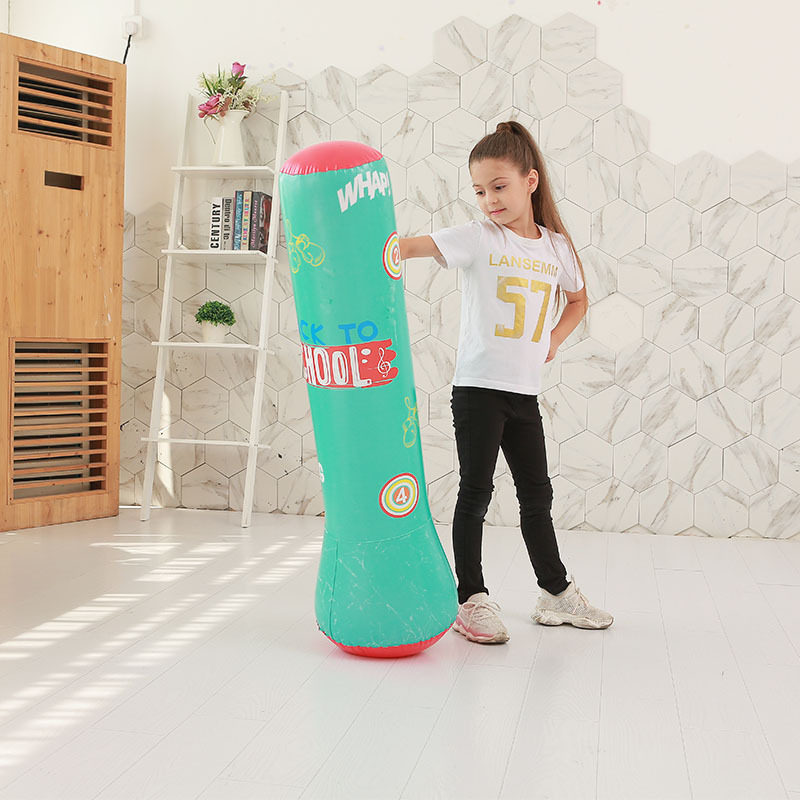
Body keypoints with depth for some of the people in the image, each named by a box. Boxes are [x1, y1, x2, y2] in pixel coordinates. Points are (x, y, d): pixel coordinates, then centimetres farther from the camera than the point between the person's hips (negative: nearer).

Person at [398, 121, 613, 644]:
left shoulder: (556, 246, 7)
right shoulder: (478, 238, -6)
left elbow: (578, 299, 23)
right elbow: (418, 246, -21)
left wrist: (554, 339, 8)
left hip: (525, 390, 4)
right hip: (478, 386, -4)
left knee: (537, 492, 14)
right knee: (476, 492, 1)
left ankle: (557, 592, 28)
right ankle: (472, 600, 11)